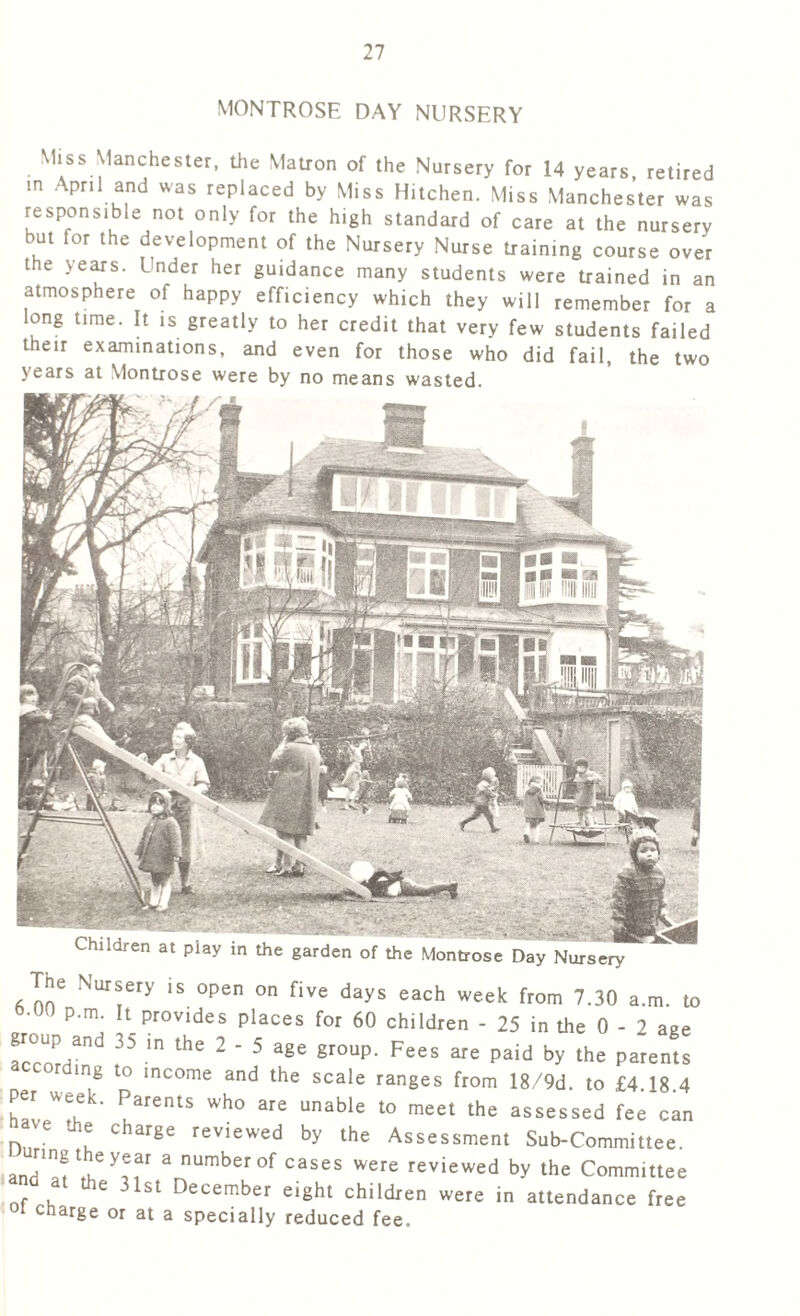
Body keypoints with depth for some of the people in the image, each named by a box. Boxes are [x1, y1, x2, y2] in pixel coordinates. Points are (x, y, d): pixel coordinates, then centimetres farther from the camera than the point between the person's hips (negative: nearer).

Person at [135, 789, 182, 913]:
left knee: (165, 881, 0)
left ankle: (163, 904, 3)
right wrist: (139, 851, 22)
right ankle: (153, 903, 26)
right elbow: (144, 837, 20)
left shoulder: (170, 822, -14)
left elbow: (175, 839, -19)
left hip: (164, 859, -8)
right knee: (154, 881, 17)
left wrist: (176, 854, -26)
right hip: (151, 858, 8)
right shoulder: (151, 821, 11)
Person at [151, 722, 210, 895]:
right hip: (168, 805, 0)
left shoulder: (196, 762, 3)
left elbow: (204, 785, 4)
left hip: (187, 807, 0)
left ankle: (185, 883, 19)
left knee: (185, 847, 5)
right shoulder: (166, 759, 5)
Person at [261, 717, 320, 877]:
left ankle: (286, 865, -4)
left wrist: (282, 744, 3)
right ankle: (299, 866, 9)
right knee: (301, 833, 9)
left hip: (288, 796, -7)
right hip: (307, 798, 7)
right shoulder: (314, 750, 10)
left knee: (285, 831, -2)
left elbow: (274, 763, -3)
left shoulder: (291, 748, -13)